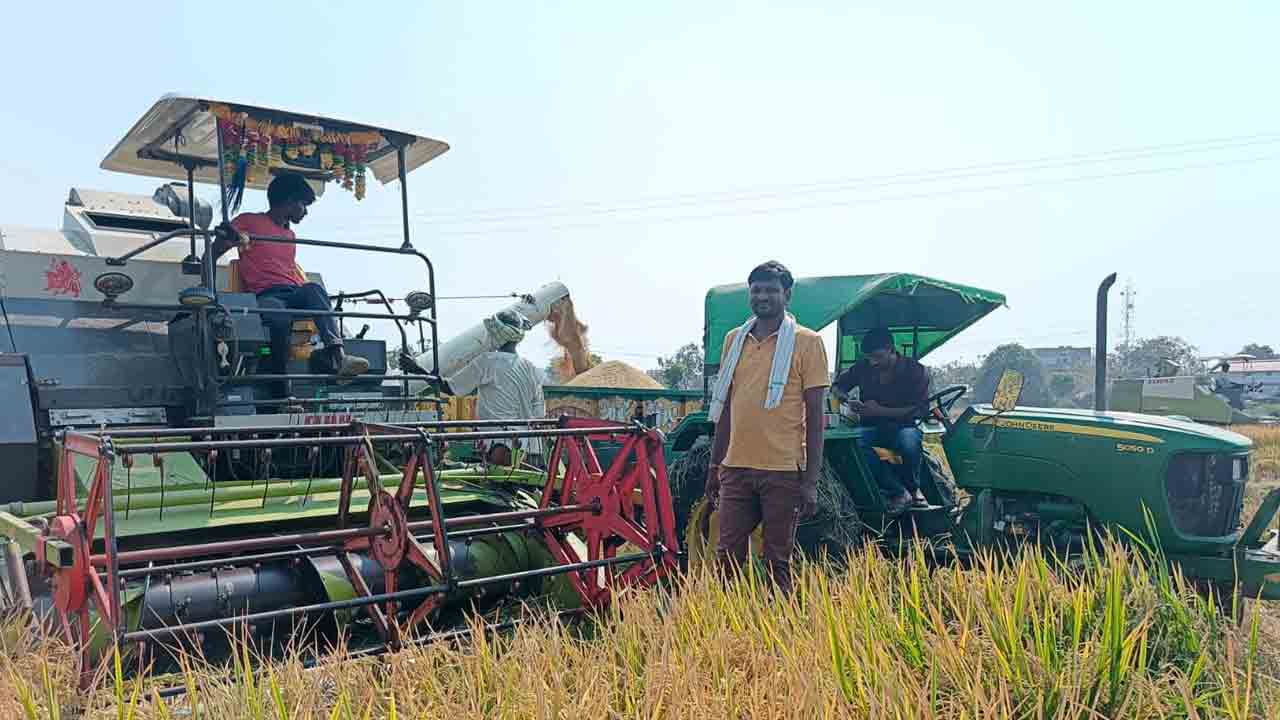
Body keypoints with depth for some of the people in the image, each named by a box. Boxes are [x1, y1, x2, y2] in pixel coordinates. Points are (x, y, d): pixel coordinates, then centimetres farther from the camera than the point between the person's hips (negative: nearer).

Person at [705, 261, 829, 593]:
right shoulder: (734, 340, 11)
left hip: (783, 470, -4)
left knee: (777, 563, 7)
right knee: (727, 559, 7)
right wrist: (714, 467, 15)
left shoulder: (806, 342, -3)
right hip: (736, 468, 4)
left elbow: (815, 415, -4)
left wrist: (811, 480, -8)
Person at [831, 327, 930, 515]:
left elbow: (918, 409, -9)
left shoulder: (916, 371, -2)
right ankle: (898, 492, -23)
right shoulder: (863, 368, 7)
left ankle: (912, 488, -8)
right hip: (872, 428, 2)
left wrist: (880, 410, -18)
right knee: (855, 443, -35)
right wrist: (845, 398, -5)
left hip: (904, 425, -2)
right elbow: (837, 386, 19)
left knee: (910, 442, -40)